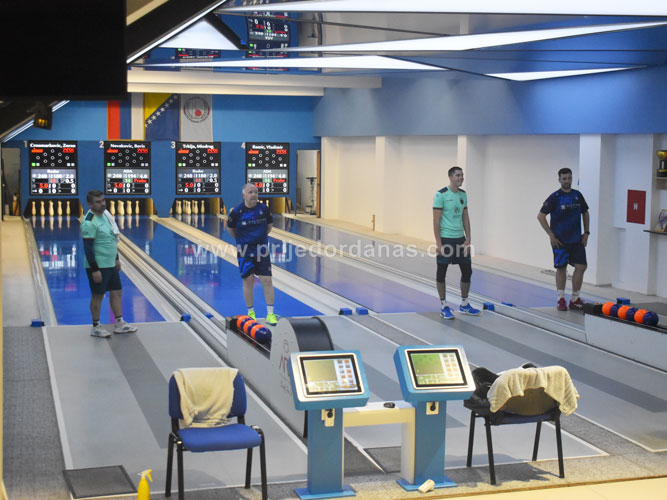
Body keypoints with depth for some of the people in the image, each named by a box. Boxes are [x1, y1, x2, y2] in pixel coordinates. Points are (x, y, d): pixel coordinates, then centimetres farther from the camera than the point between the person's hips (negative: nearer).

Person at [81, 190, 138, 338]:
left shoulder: (105, 214, 7)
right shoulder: (89, 223, -20)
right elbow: (88, 248, -21)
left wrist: (116, 258, 19)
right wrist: (94, 270, -22)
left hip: (110, 264, 9)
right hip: (98, 266, -9)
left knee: (117, 292, 12)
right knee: (98, 296, 2)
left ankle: (119, 324, 22)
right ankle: (96, 327, 14)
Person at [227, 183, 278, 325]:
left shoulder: (264, 209, -4)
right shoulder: (236, 211, -10)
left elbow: (269, 225, 14)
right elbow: (230, 228, 6)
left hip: (262, 250, 2)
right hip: (245, 251, -2)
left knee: (267, 281, -2)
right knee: (248, 281, 3)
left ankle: (270, 314, 4)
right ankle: (251, 313, 18)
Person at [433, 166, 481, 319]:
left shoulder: (463, 195, 9)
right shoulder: (441, 195, -11)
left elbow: (465, 217, 13)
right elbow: (436, 221, -12)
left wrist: (468, 239, 5)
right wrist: (439, 244, -16)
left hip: (460, 239, 6)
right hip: (445, 239, -6)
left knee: (467, 271, 8)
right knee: (441, 272, 2)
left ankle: (464, 305, 22)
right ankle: (444, 307, 13)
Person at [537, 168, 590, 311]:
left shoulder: (577, 195, 6)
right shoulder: (555, 197, -7)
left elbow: (585, 213, 18)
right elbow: (540, 216, -8)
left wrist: (586, 232, 9)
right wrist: (551, 235, -11)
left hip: (577, 240, 4)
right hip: (560, 240, -4)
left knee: (581, 267, -2)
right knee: (561, 268, 3)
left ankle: (575, 299, 9)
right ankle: (561, 299, 14)